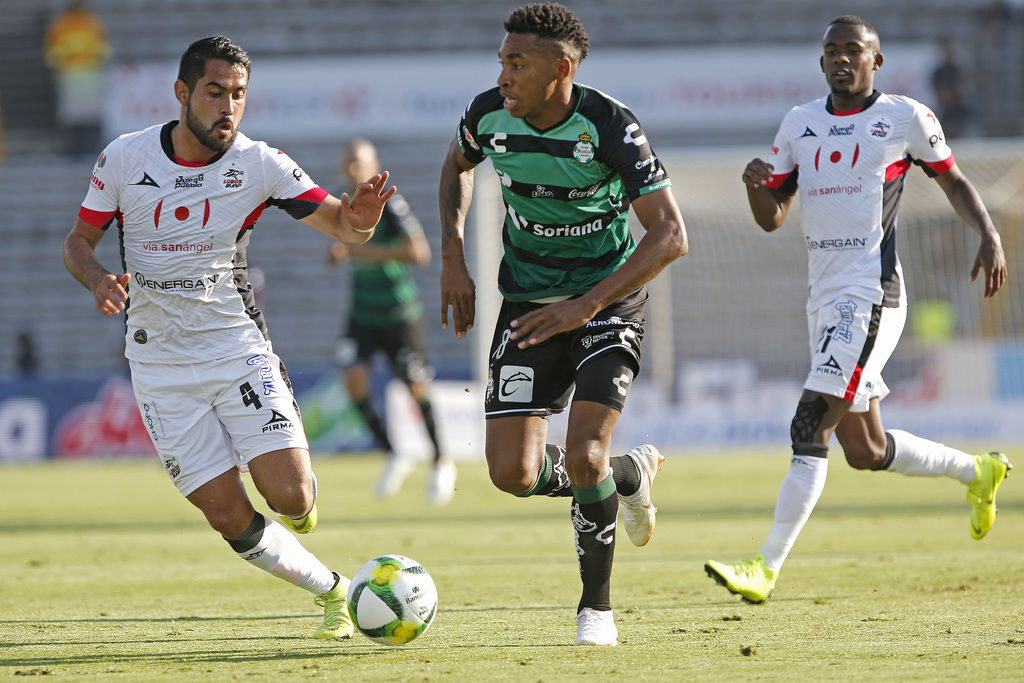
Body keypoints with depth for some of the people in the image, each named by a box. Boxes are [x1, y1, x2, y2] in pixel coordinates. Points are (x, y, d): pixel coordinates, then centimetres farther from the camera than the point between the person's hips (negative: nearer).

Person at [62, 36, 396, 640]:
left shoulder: (260, 164, -7)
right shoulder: (124, 158, -5)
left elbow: (341, 224, -9)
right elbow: (79, 240, 6)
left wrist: (360, 218, -33)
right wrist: (98, 279, -16)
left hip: (239, 349, 0)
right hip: (162, 370, 0)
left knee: (291, 497, -15)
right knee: (231, 518, -8)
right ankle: (331, 591, 15)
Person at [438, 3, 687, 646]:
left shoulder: (609, 126, -23)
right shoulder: (489, 114, -10)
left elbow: (670, 236, -22)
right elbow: (457, 165, 16)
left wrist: (585, 305, -28)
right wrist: (453, 258, 5)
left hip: (609, 298, -4)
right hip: (528, 301, 4)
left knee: (582, 459, -19)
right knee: (513, 473, -8)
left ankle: (597, 604, 5)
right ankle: (631, 475, 23)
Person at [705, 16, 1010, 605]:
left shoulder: (905, 118, 0)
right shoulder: (800, 124, 14)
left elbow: (954, 181, 12)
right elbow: (772, 218, 16)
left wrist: (989, 235, -2)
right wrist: (757, 185, -6)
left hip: (871, 295, -7)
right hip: (825, 298, 7)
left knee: (812, 425, -16)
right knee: (865, 451, 13)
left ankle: (768, 568, -17)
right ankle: (976, 472, 37)